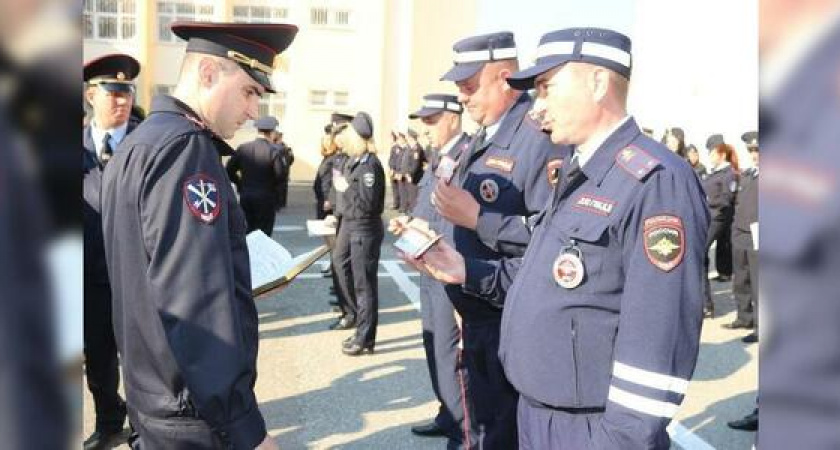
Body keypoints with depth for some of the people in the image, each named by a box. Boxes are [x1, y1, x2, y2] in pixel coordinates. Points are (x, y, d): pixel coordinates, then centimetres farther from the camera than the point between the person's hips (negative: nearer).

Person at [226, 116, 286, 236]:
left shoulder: (243, 148, 2)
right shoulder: (274, 150, -11)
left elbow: (229, 171, 4)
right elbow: (281, 175, -18)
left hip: (245, 198, 4)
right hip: (266, 200, -4)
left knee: (247, 234, 14)